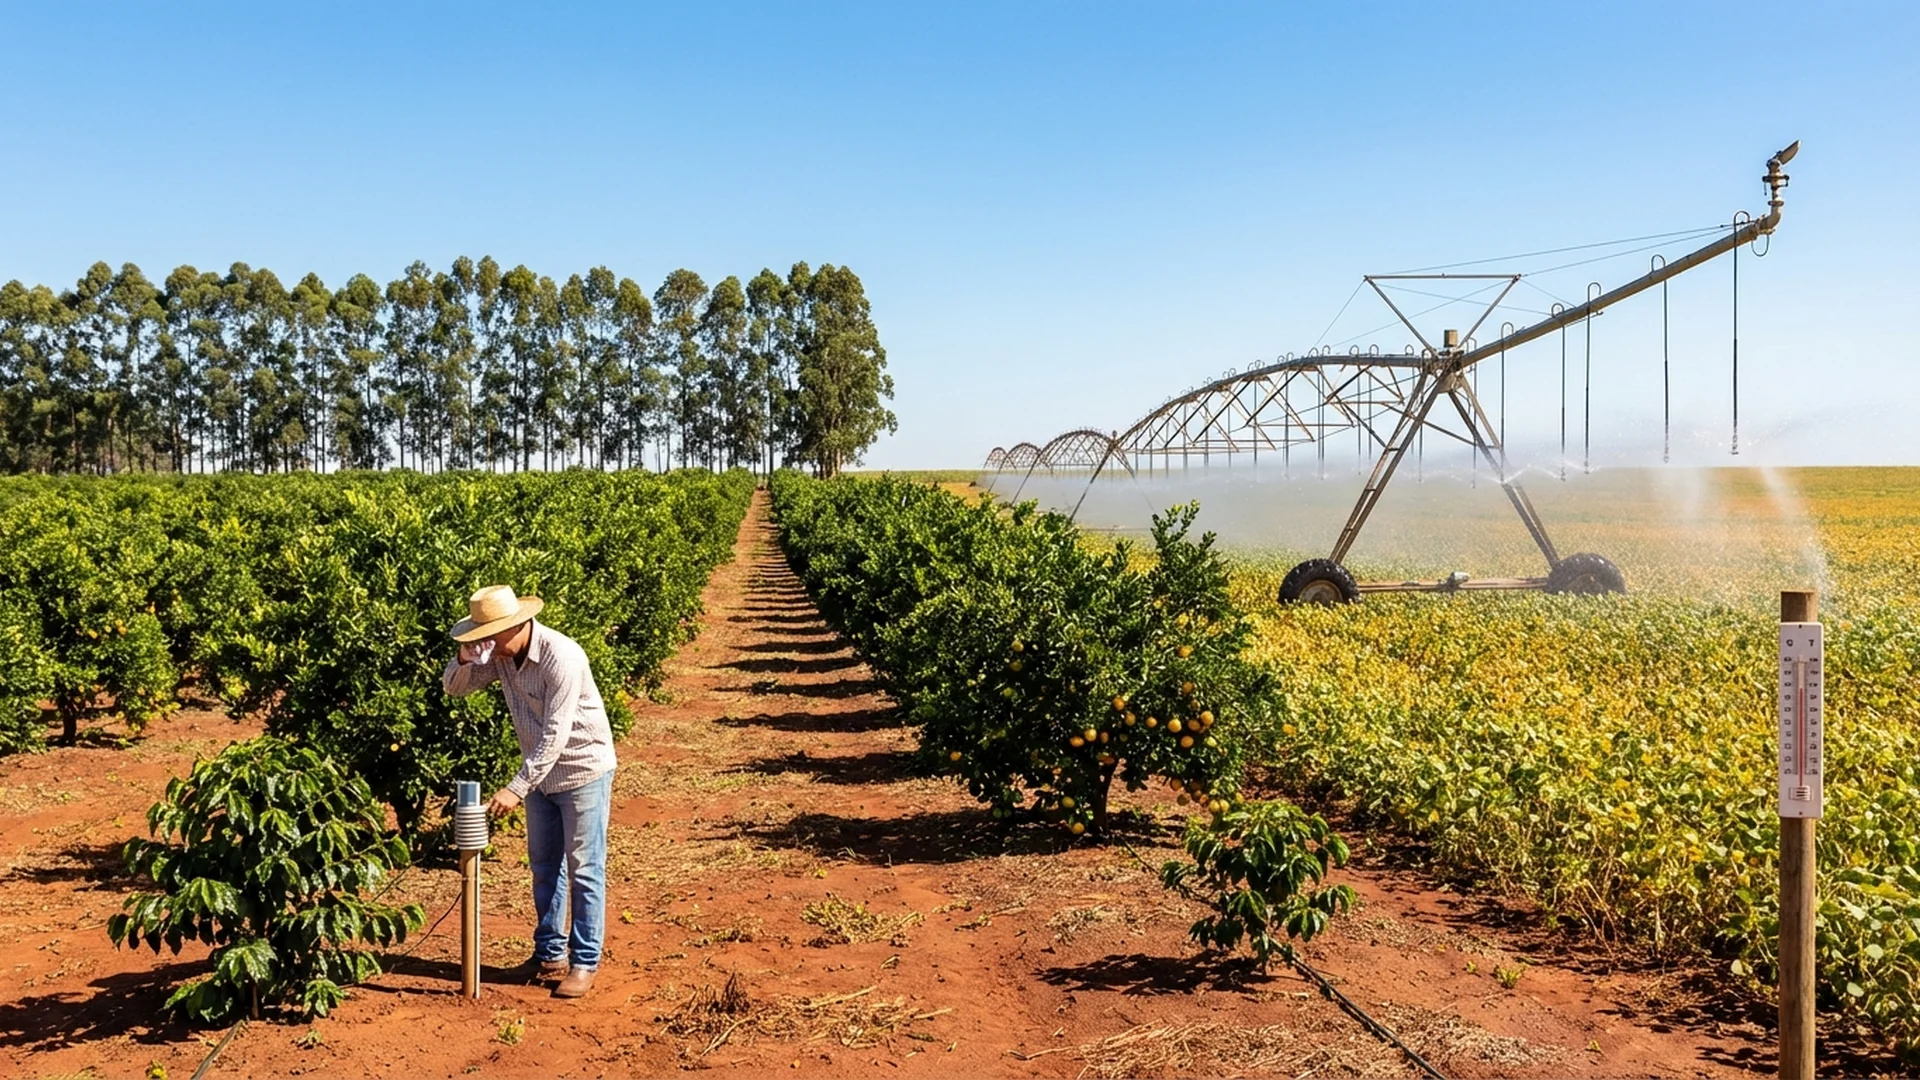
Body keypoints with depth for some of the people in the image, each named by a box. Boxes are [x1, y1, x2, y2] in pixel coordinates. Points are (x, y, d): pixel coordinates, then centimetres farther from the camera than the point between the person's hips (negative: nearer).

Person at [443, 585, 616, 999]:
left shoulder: (561, 657, -28)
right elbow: (453, 687, 4)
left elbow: (555, 735, -30)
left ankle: (584, 962, 6)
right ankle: (550, 954, 25)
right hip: (541, 773, 8)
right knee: (544, 866, 14)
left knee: (584, 869, -1)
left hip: (582, 770, -8)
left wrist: (516, 789, -31)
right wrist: (465, 659, -19)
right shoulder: (499, 654, -5)